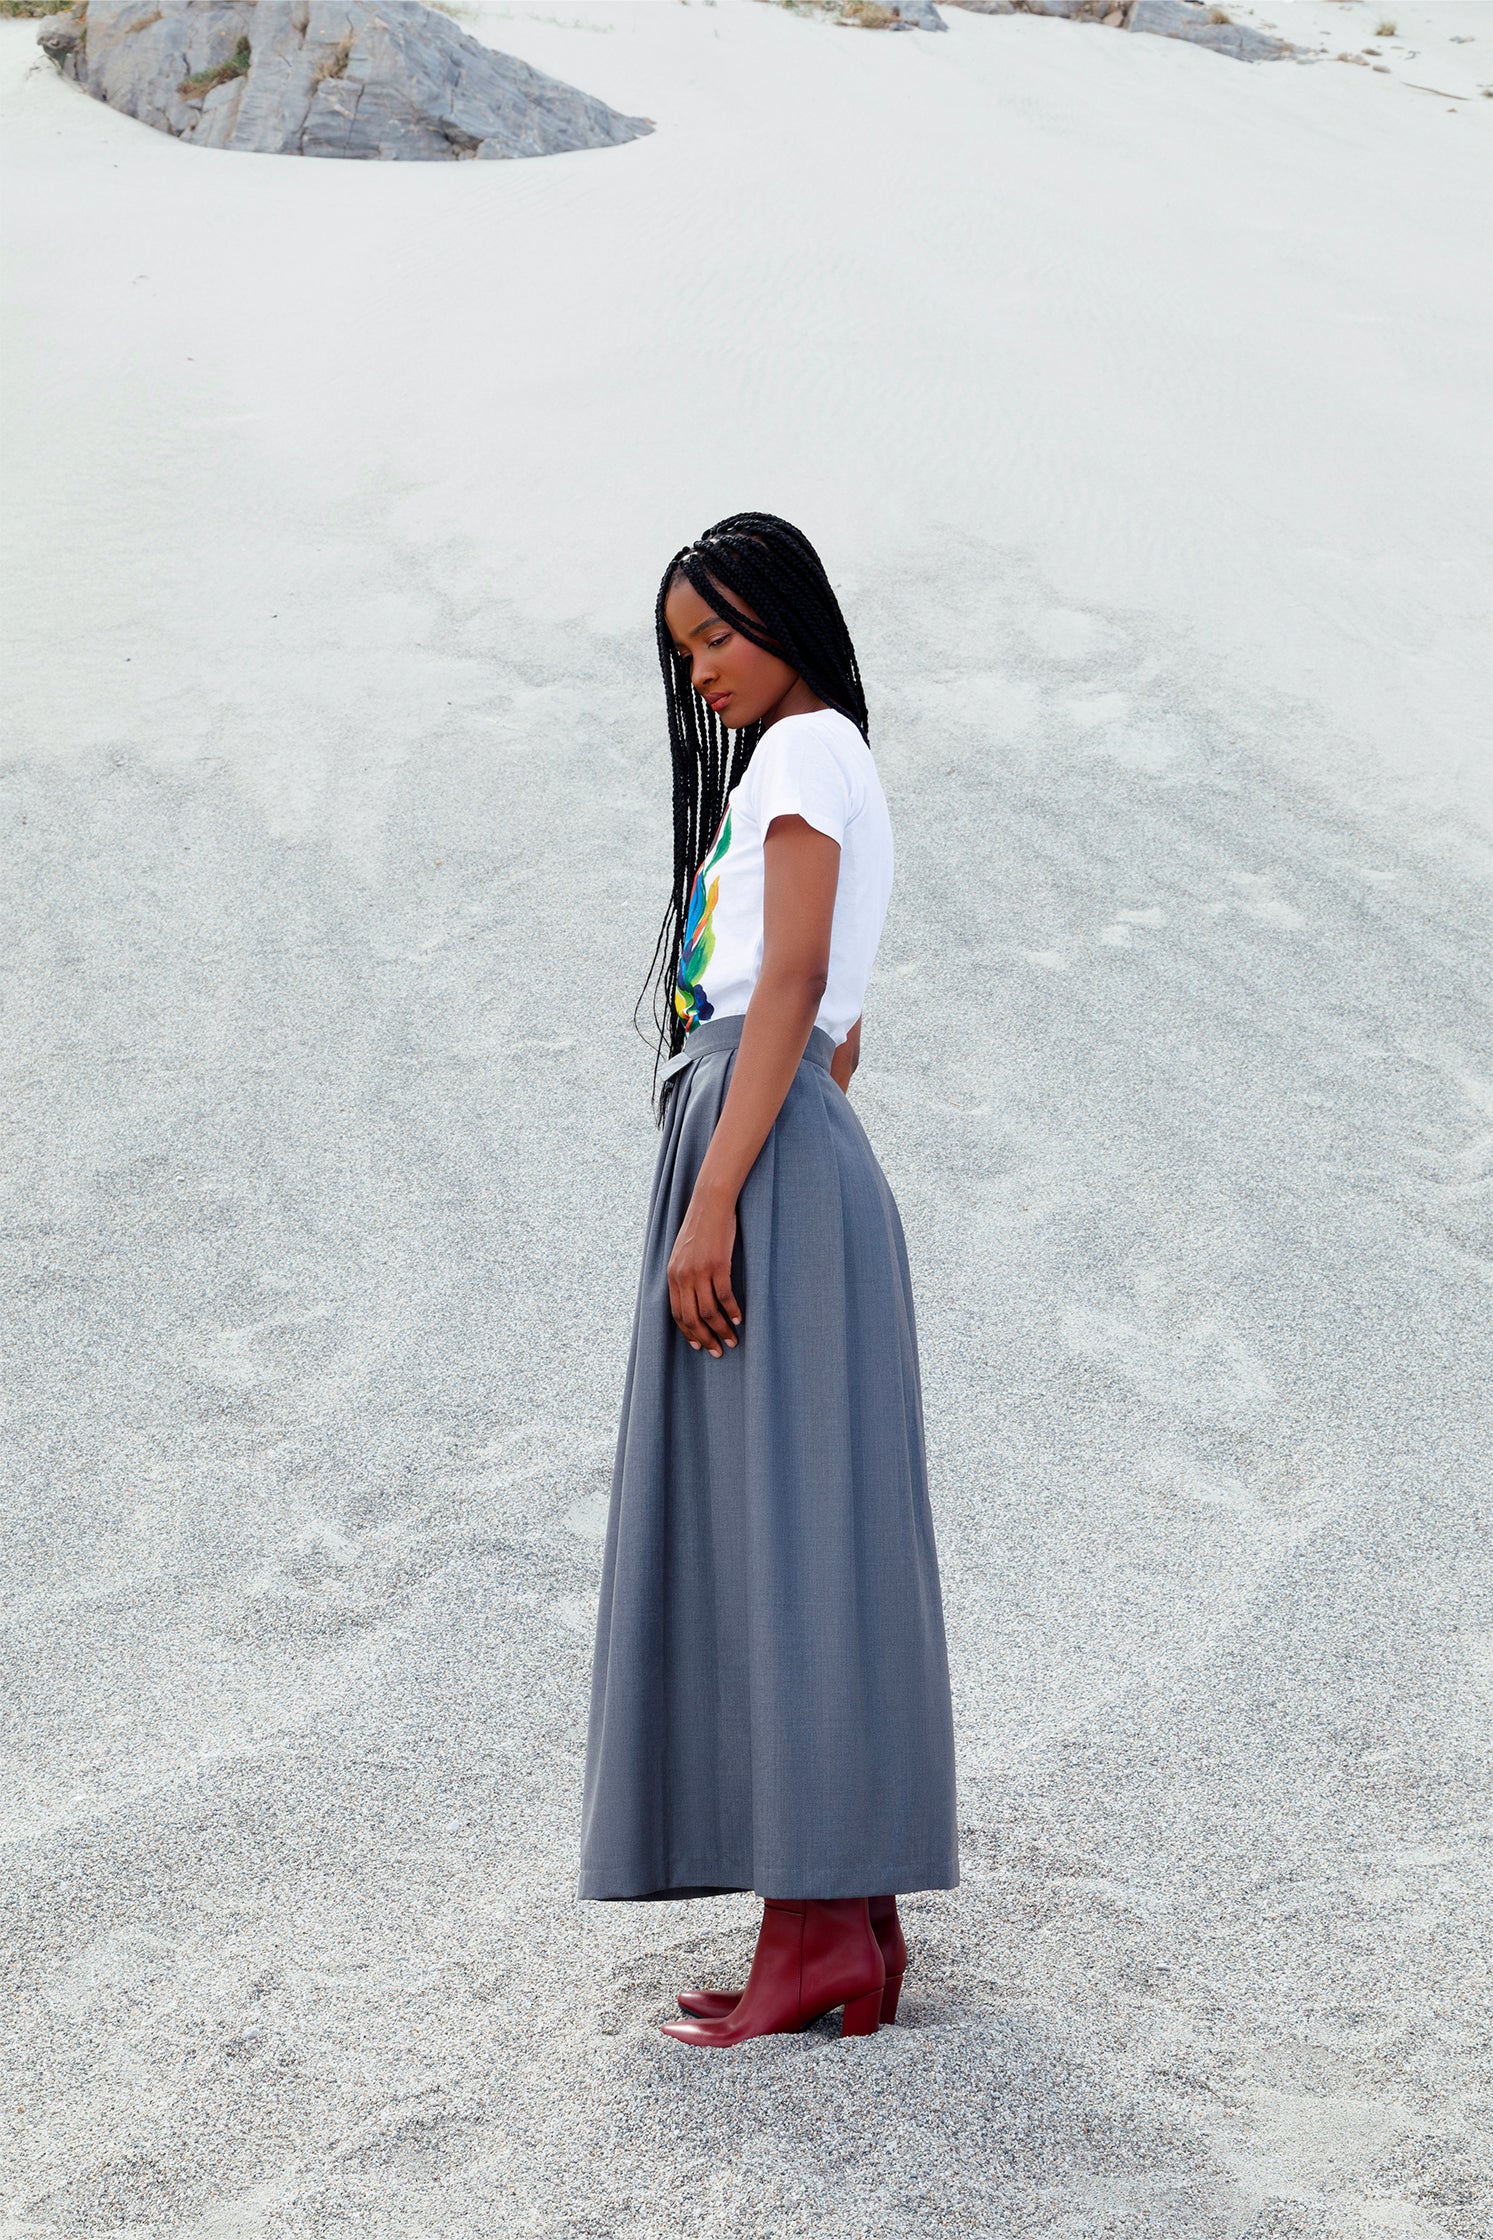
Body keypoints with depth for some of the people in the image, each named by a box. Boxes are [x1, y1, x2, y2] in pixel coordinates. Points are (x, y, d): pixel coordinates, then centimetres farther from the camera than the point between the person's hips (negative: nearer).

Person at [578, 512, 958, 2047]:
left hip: (761, 1154, -10)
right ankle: (850, 1919, 5)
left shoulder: (804, 752, -3)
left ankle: (816, 1924, -14)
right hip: (791, 1158, 10)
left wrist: (713, 1201, -21)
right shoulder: (834, 770, 26)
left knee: (768, 1528, -12)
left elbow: (792, 988, -15)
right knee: (791, 1535, 6)